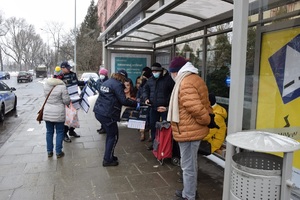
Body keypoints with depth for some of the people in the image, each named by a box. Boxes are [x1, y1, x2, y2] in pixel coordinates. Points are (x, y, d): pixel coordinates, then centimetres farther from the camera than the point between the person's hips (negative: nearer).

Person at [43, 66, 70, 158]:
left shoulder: (46, 84, -1)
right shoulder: (62, 86, -16)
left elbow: (46, 95, 11)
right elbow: (66, 100, -13)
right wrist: (68, 102, 8)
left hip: (47, 112, 4)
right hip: (58, 113, -4)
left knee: (49, 132, 16)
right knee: (59, 132, 9)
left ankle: (49, 151, 25)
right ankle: (58, 152, 14)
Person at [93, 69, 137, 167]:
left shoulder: (106, 82, 17)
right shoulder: (117, 85, -11)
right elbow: (123, 101, -16)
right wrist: (136, 103, -5)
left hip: (99, 112, 9)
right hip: (107, 114, -9)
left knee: (110, 134, 21)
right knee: (113, 136, 4)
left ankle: (109, 156, 31)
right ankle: (107, 160, 11)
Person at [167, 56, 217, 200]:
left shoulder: (186, 84, -22)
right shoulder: (194, 79, 13)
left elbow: (195, 108, -29)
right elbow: (203, 103, 17)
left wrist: (207, 121, -15)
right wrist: (209, 118, 12)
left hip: (188, 131, -11)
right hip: (194, 129, 11)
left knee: (188, 166, 3)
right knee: (191, 164, 22)